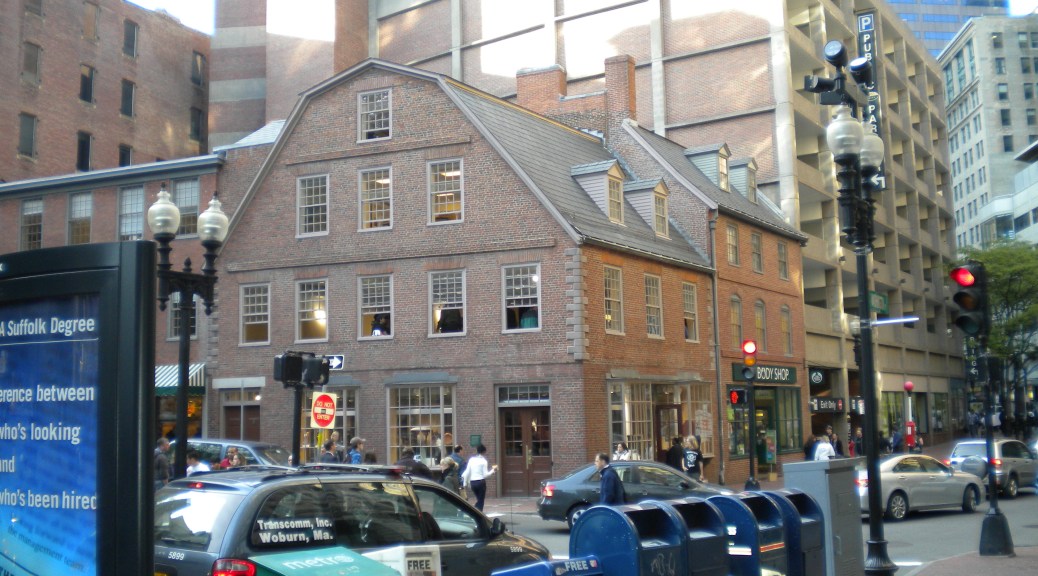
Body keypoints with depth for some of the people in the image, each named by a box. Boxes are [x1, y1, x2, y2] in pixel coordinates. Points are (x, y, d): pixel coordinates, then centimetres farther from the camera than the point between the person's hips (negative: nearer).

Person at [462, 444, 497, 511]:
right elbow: (485, 475, -11)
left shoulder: (471, 459, 6)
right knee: (481, 501, 6)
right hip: (481, 482, -5)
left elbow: (467, 473, 5)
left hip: (472, 482, 5)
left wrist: (465, 483, 13)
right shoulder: (483, 460, -7)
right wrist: (493, 470, 1)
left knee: (479, 500, 22)